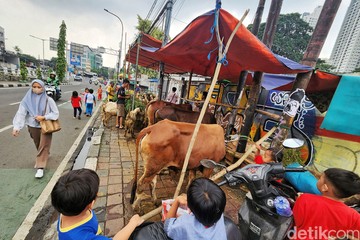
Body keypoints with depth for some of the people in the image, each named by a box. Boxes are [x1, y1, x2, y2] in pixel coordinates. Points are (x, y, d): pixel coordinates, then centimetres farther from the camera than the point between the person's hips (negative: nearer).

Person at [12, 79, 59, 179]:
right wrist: (16, 127, -20)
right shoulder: (27, 100, -6)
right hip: (33, 127, 3)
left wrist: (44, 117, -22)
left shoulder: (48, 100, -10)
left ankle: (40, 167, 1)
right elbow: (21, 114, -10)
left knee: (44, 146, -5)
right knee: (39, 146, 21)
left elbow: (56, 113, -8)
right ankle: (45, 156, 48)